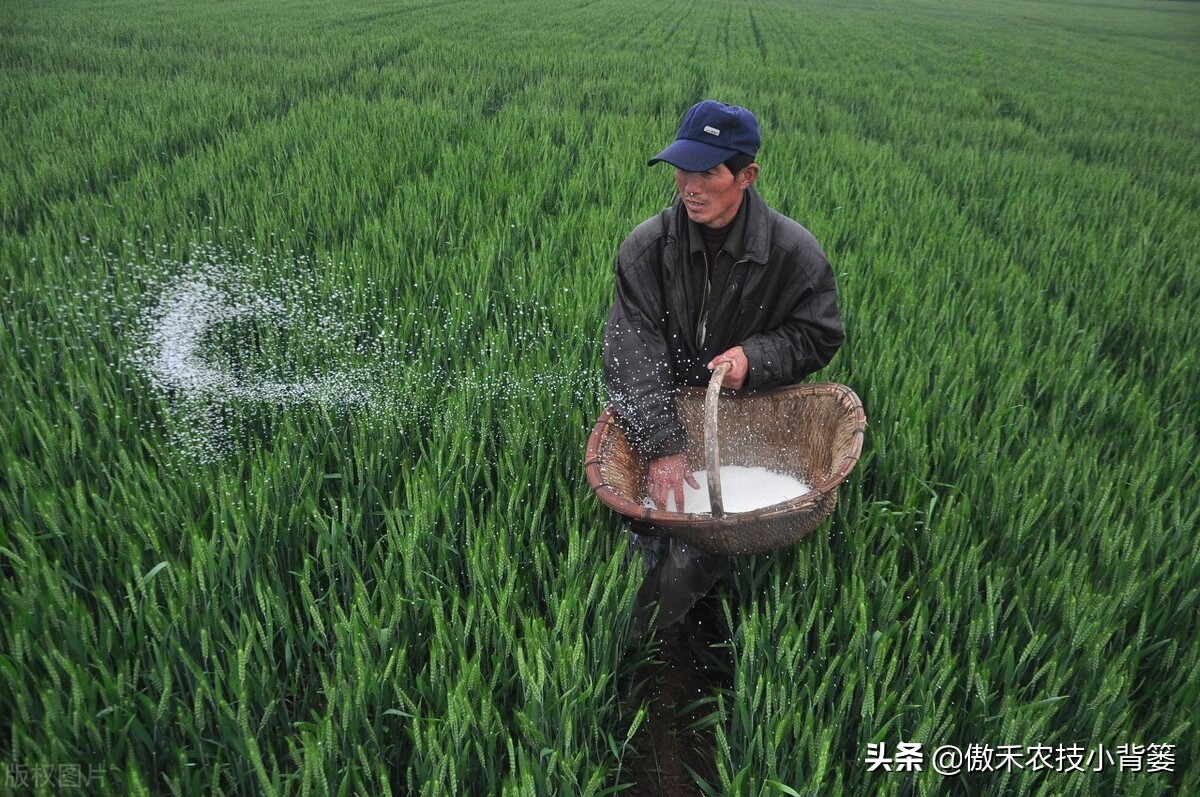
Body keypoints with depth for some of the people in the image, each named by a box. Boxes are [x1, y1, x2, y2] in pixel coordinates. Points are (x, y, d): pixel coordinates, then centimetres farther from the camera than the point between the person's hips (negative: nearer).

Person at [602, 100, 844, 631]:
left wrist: (754, 358, -19)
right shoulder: (645, 247, -9)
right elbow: (632, 352, -16)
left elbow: (819, 334, 2)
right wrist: (661, 446, -26)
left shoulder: (794, 250, -10)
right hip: (667, 414, 2)